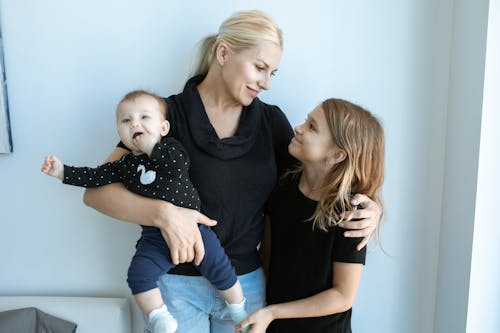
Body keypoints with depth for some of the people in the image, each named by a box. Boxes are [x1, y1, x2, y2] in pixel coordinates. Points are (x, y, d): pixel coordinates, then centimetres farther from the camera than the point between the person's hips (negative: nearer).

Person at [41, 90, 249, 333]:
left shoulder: (171, 147, -2)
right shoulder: (125, 165, 8)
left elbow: (178, 164, -22)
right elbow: (95, 176, 9)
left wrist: (151, 147, -15)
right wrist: (62, 172, 2)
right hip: (154, 236, 3)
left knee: (219, 266, -4)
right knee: (139, 274, -13)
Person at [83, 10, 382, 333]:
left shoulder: (271, 120, 1)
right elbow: (96, 191, -14)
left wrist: (366, 205, -12)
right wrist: (164, 213, -31)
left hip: (247, 282, 3)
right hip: (178, 284, -3)